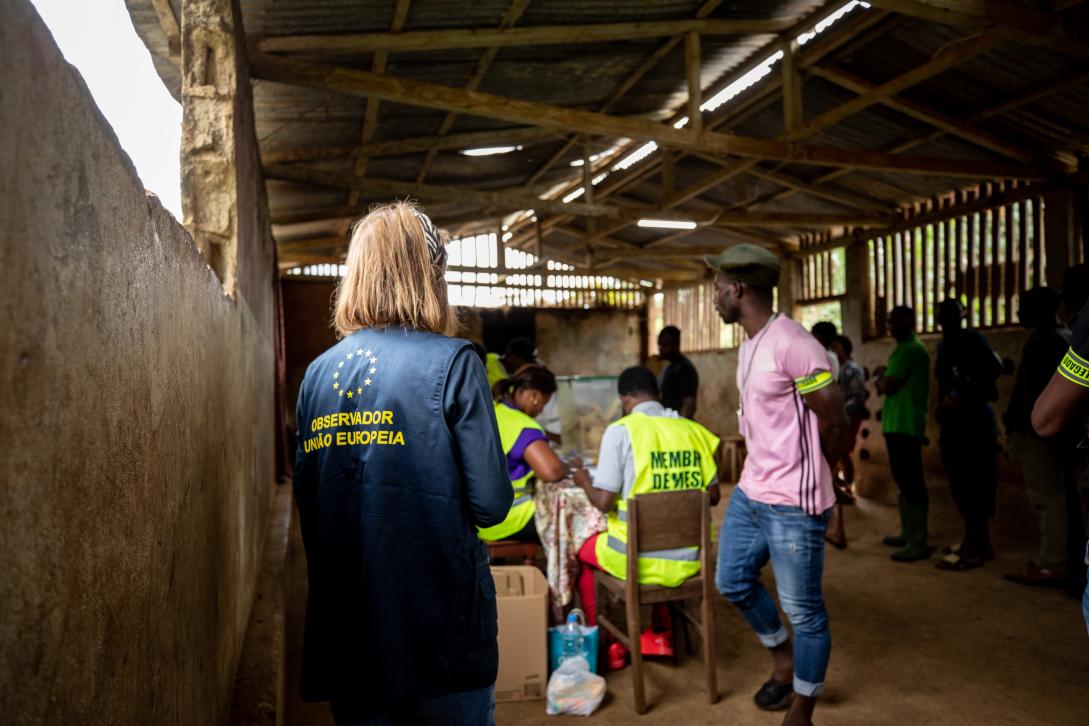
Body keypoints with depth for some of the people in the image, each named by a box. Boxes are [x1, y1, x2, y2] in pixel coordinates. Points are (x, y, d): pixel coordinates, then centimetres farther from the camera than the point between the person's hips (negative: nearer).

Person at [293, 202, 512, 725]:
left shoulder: (318, 373, 2)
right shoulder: (450, 362, -13)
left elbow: (306, 501, 9)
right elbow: (491, 504, -14)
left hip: (346, 630, 5)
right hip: (440, 624, -4)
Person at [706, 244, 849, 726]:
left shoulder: (792, 345, -21)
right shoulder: (749, 344, 9)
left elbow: (835, 423, -16)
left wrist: (805, 476, 0)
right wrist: (762, 473, 10)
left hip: (792, 503, -10)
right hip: (749, 492, 10)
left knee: (803, 610, 6)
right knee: (732, 582, 21)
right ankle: (784, 661, 43)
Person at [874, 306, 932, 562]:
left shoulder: (908, 349, -15)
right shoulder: (908, 348, 20)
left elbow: (887, 386, -20)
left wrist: (880, 374, 0)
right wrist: (883, 377, 4)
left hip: (904, 426, -11)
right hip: (900, 424, 11)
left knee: (911, 483, -9)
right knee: (905, 480, 16)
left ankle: (918, 543, -7)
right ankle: (908, 534, 26)